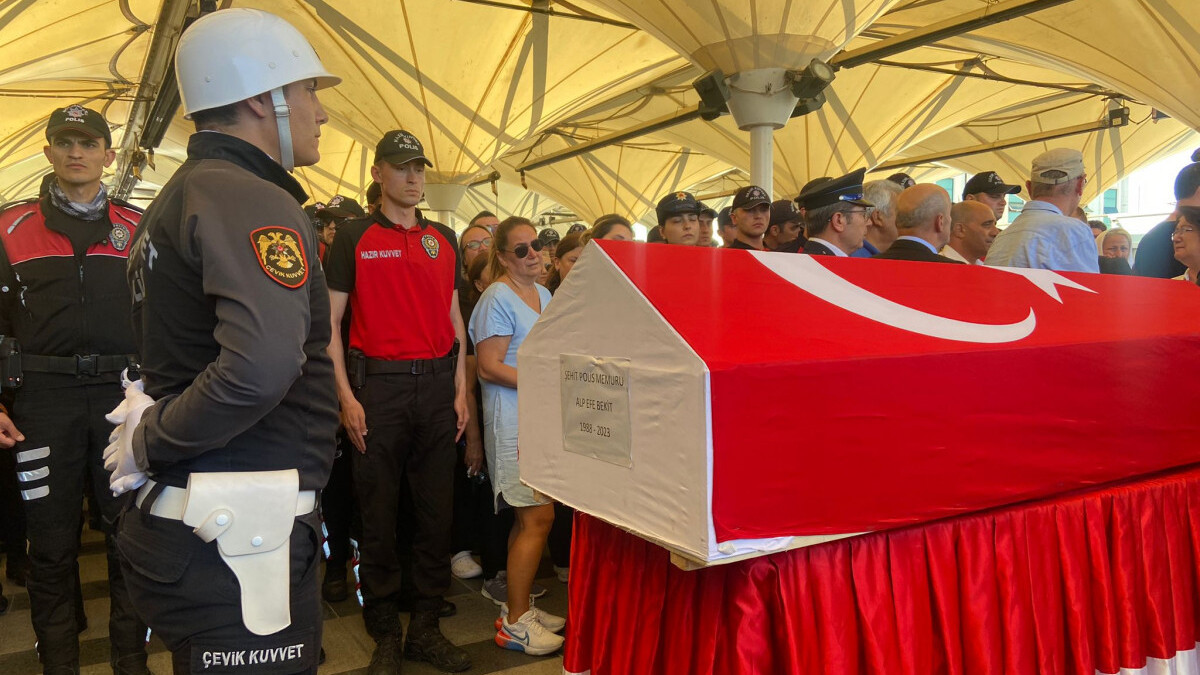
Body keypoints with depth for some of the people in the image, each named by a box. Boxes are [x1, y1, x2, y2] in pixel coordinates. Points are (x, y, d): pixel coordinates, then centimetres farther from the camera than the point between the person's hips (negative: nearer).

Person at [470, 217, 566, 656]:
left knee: (531, 517, 11)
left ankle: (518, 607, 23)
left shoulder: (545, 295, 16)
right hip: (514, 419, -8)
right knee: (538, 518, -7)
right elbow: (489, 368, -14)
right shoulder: (498, 298, -9)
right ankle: (515, 623, 5)